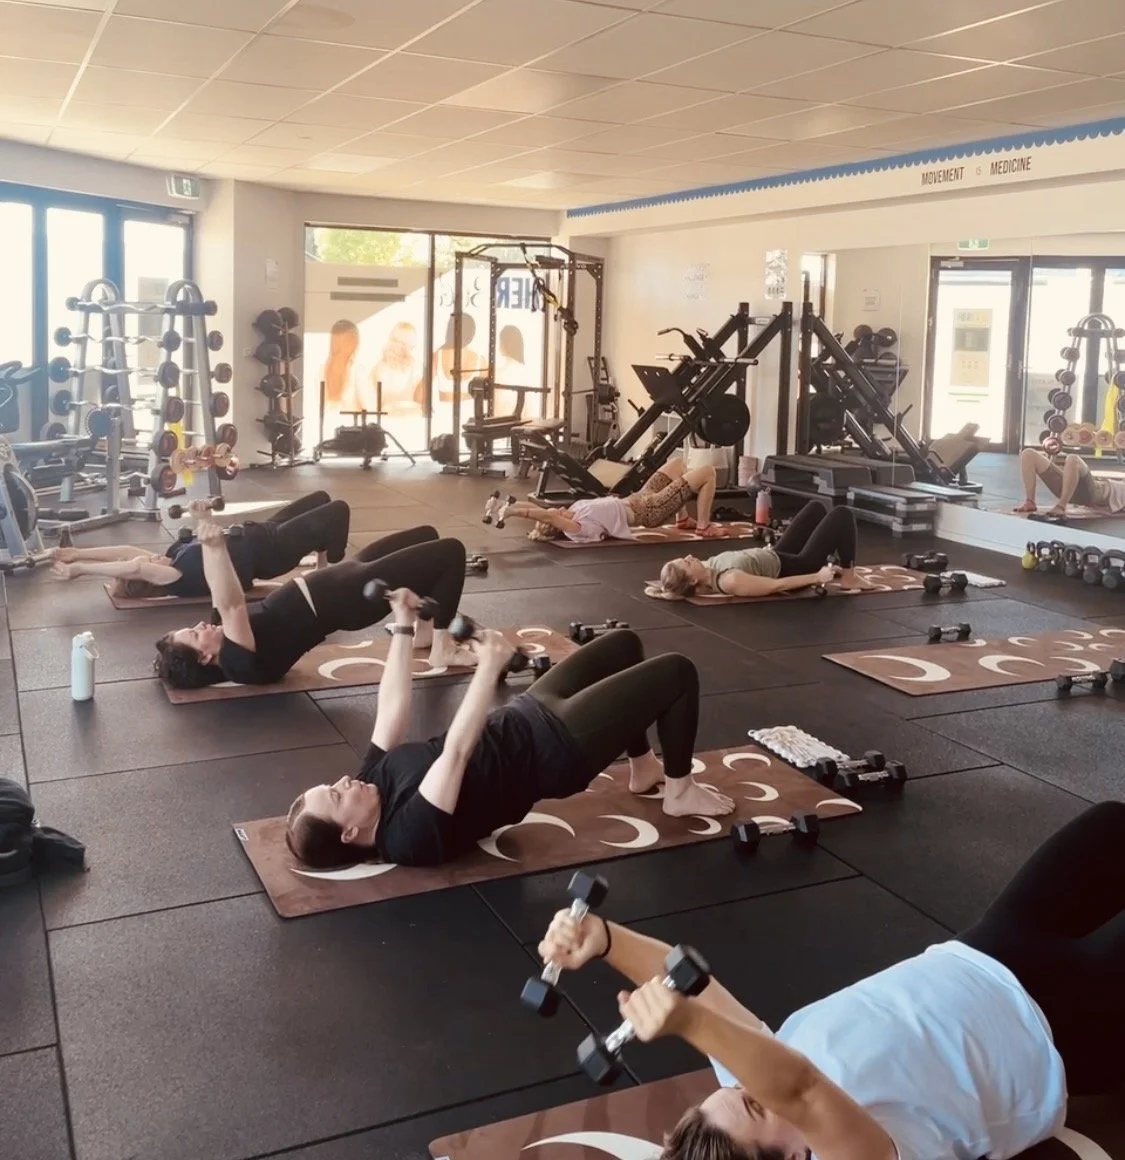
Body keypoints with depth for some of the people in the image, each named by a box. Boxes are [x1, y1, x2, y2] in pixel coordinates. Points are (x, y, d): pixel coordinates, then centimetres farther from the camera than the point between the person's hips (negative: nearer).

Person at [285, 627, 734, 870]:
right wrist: (489, 667, -39)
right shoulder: (409, 834, -29)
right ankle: (680, 791, 15)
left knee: (624, 643, 19)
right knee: (677, 672, -8)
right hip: (556, 745, -9)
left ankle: (644, 769, 34)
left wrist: (403, 626, -1)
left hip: (527, 717, 9)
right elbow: (456, 753, -37)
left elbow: (392, 709, 0)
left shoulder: (375, 777, -5)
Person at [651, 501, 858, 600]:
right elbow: (777, 585, -32)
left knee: (816, 506, 21)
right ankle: (847, 576, 16)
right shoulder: (729, 582, -38)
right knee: (842, 515, -1)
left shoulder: (708, 569, -17)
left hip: (778, 556, 8)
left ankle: (839, 554, 39)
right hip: (797, 567, -8)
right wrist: (817, 577, -25)